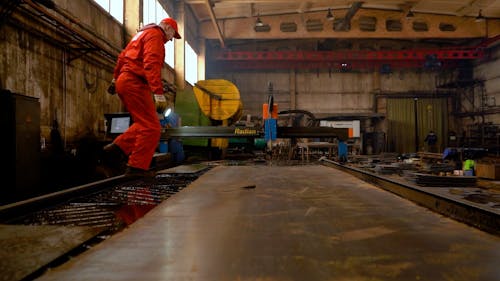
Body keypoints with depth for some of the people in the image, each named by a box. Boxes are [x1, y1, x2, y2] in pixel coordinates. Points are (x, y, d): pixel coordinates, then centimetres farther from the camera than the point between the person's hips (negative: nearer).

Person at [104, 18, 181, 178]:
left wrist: (115, 78, 38)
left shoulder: (142, 34, 25)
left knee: (144, 123, 16)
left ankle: (118, 147, 9)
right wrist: (159, 93, -29)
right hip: (134, 83, -10)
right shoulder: (155, 35, -6)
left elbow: (122, 56, 30)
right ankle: (137, 167, -8)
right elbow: (151, 65, -22)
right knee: (151, 127, -9)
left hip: (124, 81, 10)